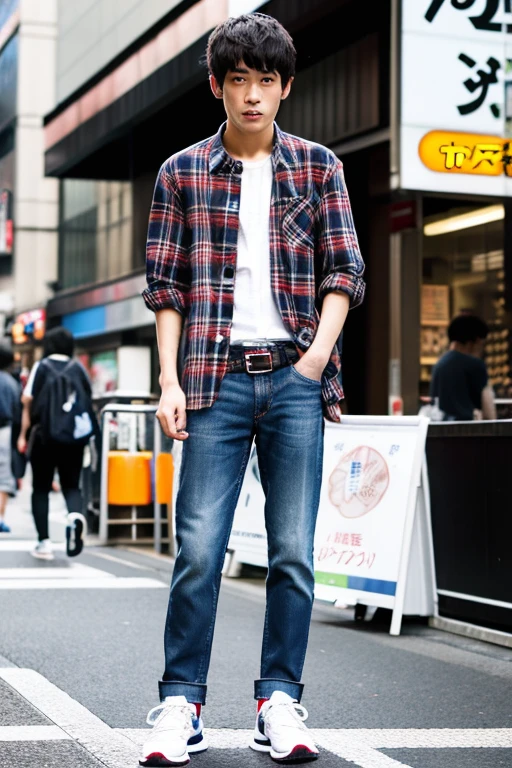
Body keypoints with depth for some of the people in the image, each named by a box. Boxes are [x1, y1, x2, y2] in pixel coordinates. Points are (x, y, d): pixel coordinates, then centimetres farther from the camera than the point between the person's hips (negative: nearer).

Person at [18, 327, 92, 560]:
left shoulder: (41, 367, 1)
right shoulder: (78, 369, 8)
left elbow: (28, 402, -4)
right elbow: (89, 403, 6)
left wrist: (23, 435, 2)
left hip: (45, 436, -2)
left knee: (41, 489, 9)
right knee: (71, 485, 9)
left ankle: (44, 542, 3)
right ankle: (75, 515, -24)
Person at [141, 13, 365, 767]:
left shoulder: (318, 167, 11)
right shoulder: (183, 173, 9)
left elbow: (345, 270, 8)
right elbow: (166, 285, 7)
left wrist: (320, 352, -5)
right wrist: (170, 381, -2)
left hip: (294, 376, 1)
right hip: (216, 375, -1)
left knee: (294, 551, 1)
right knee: (198, 548, -5)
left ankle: (280, 702, 10)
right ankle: (181, 705, 5)